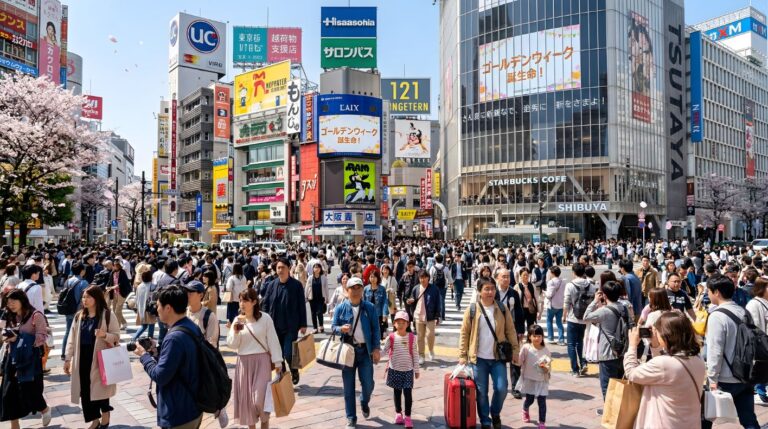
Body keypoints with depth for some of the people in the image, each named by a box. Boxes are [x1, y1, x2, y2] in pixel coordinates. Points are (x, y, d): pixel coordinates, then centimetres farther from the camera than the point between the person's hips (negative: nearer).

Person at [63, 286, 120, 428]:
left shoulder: (107, 315, -8)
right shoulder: (79, 316, 6)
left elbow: (117, 336, -7)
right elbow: (73, 339, 10)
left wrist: (104, 335, -26)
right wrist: (68, 359, 7)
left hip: (100, 359, -4)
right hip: (82, 359, 4)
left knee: (100, 388, 5)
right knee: (85, 391, 6)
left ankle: (105, 416, 29)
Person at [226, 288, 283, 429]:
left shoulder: (265, 318, -7)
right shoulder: (238, 320, 2)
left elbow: (273, 341, -4)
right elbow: (231, 345, 1)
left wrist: (277, 362, -4)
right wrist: (236, 332, -16)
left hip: (261, 361, -4)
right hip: (243, 362, 4)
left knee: (260, 396, -8)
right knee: (246, 396, 9)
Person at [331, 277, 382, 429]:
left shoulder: (369, 307, -1)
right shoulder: (340, 308, -3)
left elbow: (375, 329, 2)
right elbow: (333, 327, 1)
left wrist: (376, 348, -5)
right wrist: (341, 329, -22)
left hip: (365, 350, 0)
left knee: (368, 383, 2)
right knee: (349, 386, 6)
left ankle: (364, 403, 36)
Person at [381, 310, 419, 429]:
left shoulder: (411, 337, -5)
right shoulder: (391, 337, -7)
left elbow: (414, 355, 1)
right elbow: (384, 350, -4)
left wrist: (416, 370, 4)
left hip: (408, 370, 0)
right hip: (395, 369, 0)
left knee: (408, 393, -4)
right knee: (397, 392, 13)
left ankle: (407, 416, 8)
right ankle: (398, 413, 31)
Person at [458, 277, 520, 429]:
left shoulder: (502, 310, 2)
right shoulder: (472, 310, -4)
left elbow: (511, 332, 6)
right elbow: (464, 334, -1)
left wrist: (515, 351, 0)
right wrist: (463, 355, -3)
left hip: (498, 357, 1)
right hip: (479, 359, -1)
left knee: (501, 388, -5)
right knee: (482, 392, 5)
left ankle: (495, 413, 24)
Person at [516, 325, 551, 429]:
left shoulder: (546, 350, -8)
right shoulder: (526, 348, -12)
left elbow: (549, 367, -5)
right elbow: (519, 362, -6)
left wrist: (545, 367, -25)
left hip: (542, 381, 0)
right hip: (529, 379, 0)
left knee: (542, 402, -1)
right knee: (529, 399, 15)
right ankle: (525, 411, 47)